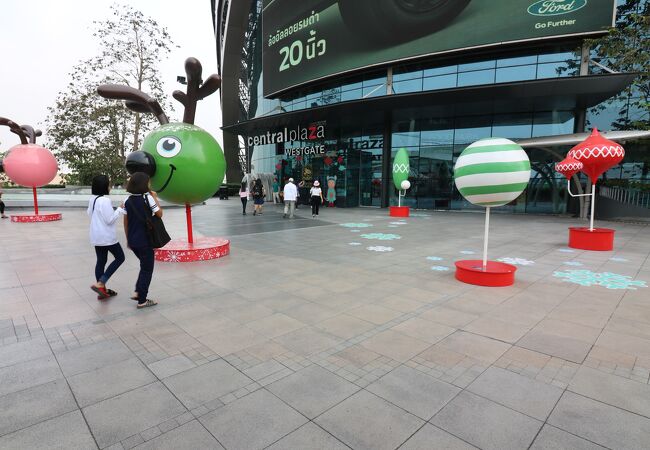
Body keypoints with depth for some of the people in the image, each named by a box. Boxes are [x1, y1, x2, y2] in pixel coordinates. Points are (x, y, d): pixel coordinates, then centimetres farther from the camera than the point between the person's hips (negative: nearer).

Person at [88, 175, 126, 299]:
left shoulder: (92, 199, 8)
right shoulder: (105, 200, -20)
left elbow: (90, 214, 20)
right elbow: (110, 219, -19)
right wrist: (120, 209, -11)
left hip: (96, 236, 9)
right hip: (107, 236, -9)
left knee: (101, 261, 13)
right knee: (120, 257, 5)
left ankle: (102, 290, 19)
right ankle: (100, 284, -3)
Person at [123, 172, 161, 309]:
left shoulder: (128, 200, 5)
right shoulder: (148, 198, -13)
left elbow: (125, 222, 8)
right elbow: (159, 214, -6)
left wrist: (128, 239, 16)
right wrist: (155, 197, 1)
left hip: (133, 241, 6)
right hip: (145, 241, -6)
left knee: (145, 266, 25)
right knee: (147, 269, 6)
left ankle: (138, 292, 22)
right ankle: (142, 300, 11)